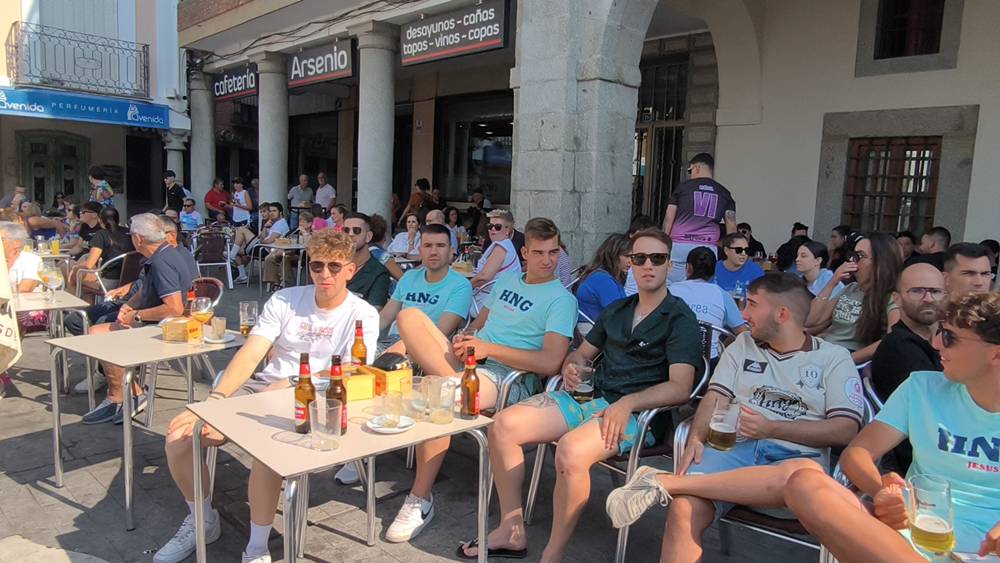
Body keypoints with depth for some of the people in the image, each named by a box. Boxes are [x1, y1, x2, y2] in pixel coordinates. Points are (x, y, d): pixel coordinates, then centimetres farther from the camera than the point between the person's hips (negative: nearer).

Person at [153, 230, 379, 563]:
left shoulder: (362, 316, -3)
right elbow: (250, 354, -3)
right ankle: (203, 521, 19)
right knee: (179, 438, -9)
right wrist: (214, 399, -18)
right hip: (261, 386, 5)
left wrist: (290, 385, -20)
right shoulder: (286, 300, 6)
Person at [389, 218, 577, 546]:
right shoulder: (507, 279, 20)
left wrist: (488, 347, -14)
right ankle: (454, 382, -29)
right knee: (410, 316, -11)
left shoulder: (561, 300, -3)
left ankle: (420, 500, -18)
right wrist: (463, 340, 2)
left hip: (508, 379, -7)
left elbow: (550, 363, -15)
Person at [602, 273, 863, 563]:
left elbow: (845, 430, 1)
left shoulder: (834, 358, 11)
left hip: (796, 455, -1)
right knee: (684, 510, -33)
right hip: (733, 445, 2)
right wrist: (696, 439, -7)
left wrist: (771, 428, -8)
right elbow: (716, 397, 12)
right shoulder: (743, 343, 21)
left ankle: (665, 482, -37)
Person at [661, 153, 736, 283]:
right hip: (708, 249, 2)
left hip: (679, 245, -2)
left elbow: (668, 218, 5)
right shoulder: (724, 193, 13)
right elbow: (731, 226, 7)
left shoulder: (682, 187, 7)